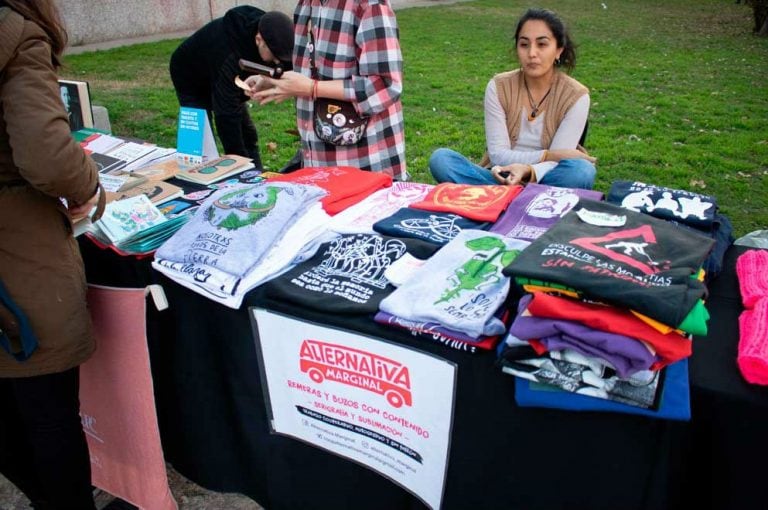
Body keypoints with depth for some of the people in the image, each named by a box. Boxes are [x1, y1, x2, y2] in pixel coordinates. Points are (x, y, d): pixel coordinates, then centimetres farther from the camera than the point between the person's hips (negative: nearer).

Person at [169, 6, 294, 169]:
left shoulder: (266, 29, -25)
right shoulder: (229, 54, -45)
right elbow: (227, 113, -45)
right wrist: (239, 159, -45)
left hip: (226, 82, 7)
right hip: (192, 81, -7)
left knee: (248, 137, 5)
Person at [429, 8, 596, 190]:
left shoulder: (575, 95, -7)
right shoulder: (499, 87, -4)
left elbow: (556, 162, -15)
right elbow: (498, 154, -9)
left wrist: (528, 171, -36)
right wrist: (547, 155, -18)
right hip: (504, 178, 1)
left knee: (581, 171, -35)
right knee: (440, 158, -23)